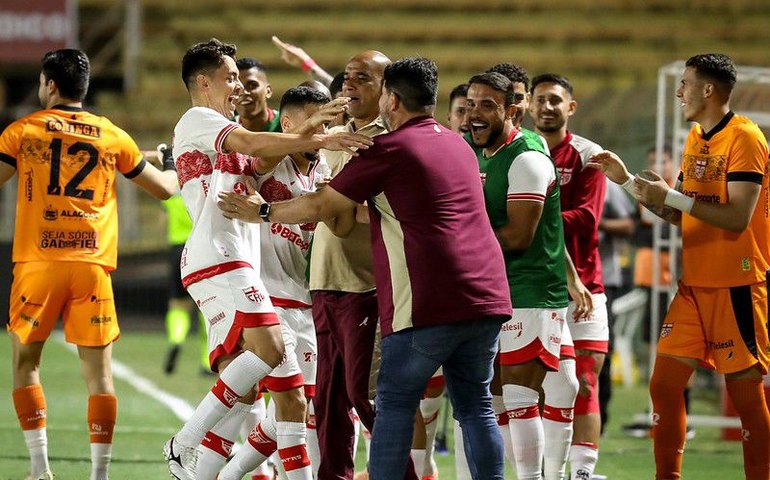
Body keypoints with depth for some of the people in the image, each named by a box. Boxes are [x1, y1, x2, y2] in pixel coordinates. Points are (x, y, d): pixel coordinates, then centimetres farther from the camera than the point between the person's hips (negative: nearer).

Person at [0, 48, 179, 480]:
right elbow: (163, 188, 18)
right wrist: (178, 168, 39)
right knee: (99, 371, 2)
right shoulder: (113, 137, 9)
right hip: (93, 265, 1)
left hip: (38, 263, -1)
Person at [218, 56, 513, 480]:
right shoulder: (459, 146, 17)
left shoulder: (389, 149, -5)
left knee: (395, 403, 2)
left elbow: (321, 206, 1)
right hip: (485, 297, 7)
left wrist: (263, 212, 16)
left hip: (427, 304, -6)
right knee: (475, 408, 8)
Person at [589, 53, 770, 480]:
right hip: (693, 285, 8)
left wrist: (670, 196, -20)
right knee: (664, 384, 4)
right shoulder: (696, 139, 14)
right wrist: (626, 180, 12)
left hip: (735, 287, -8)